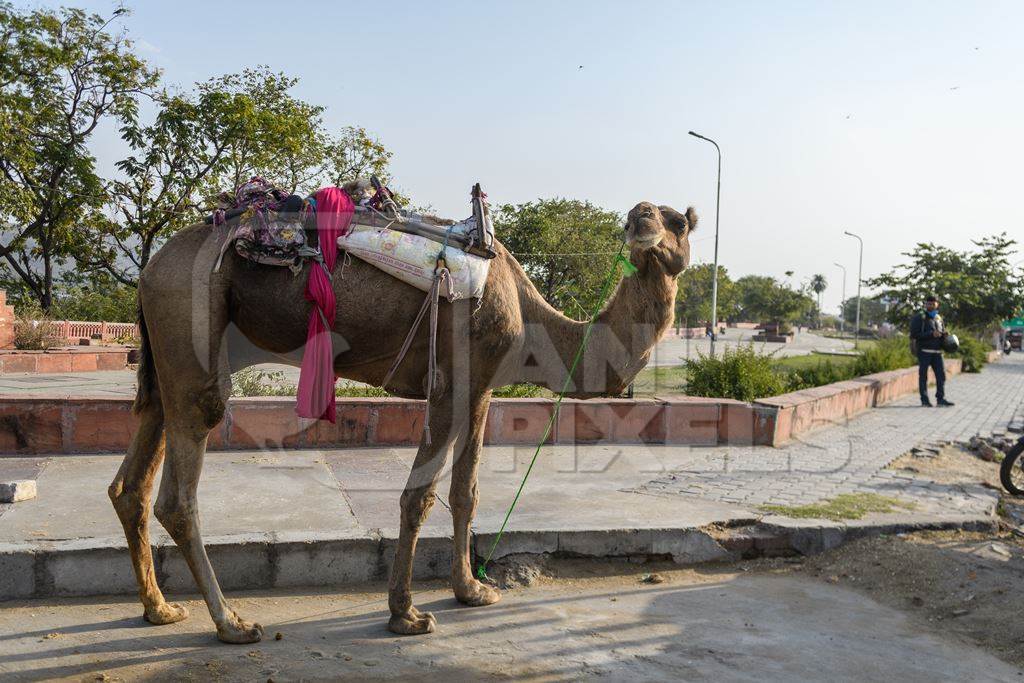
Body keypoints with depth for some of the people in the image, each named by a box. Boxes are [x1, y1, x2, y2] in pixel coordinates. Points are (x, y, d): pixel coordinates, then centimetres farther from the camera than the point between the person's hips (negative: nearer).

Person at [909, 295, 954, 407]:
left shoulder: (939, 318, 18)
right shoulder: (919, 317, -2)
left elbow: (943, 332, 27)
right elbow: (915, 334, -11)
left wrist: (945, 335, 3)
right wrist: (931, 334, -19)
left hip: (937, 351, 6)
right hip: (924, 351, -6)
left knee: (941, 374, 1)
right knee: (923, 375, -1)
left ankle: (940, 399, 6)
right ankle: (924, 400, 4)